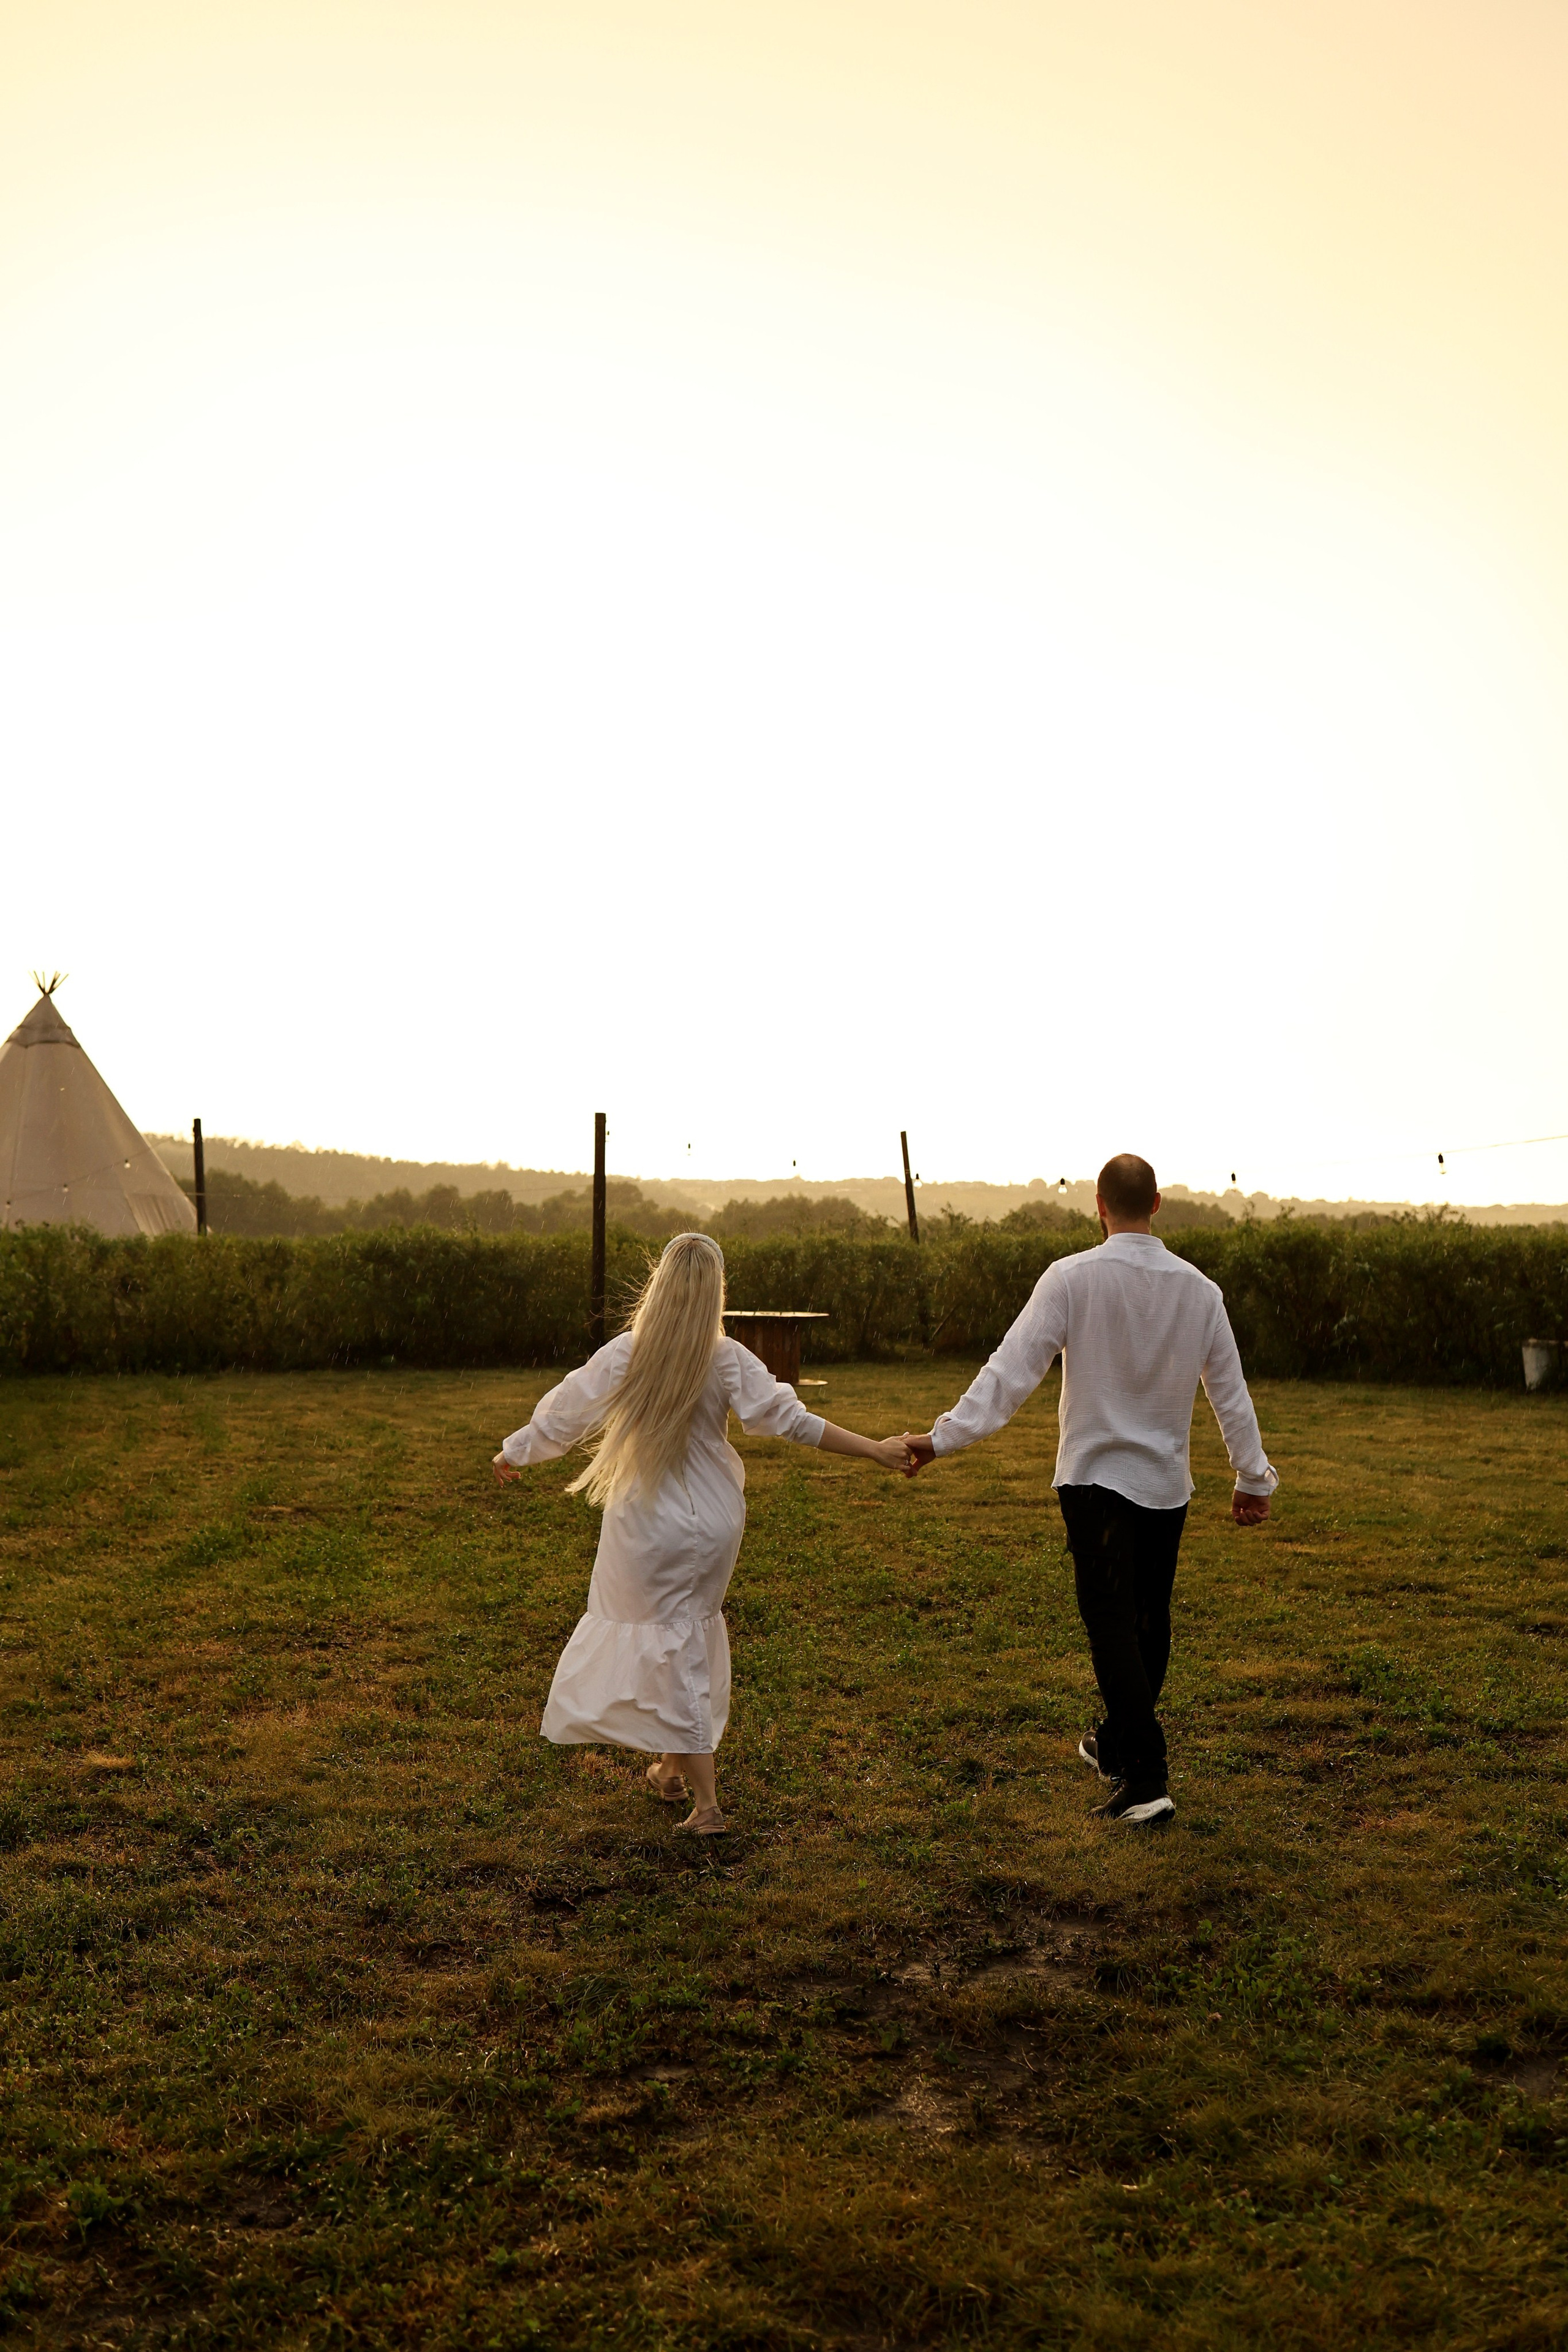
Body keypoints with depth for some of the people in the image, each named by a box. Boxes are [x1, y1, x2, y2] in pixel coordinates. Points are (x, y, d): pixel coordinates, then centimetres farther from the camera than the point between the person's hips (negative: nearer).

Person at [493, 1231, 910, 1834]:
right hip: (714, 1522, 3)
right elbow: (793, 1420, -12)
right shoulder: (729, 1361, -10)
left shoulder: (625, 1355, -13)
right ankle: (671, 1767, 36)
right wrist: (876, 1450, -6)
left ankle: (706, 1803, 3)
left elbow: (562, 1415, -2)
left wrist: (514, 1454, 16)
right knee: (689, 1632, 22)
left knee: (673, 1653, 4)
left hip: (648, 1525, -3)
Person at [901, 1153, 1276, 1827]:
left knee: (1112, 1625, -2)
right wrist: (1254, 1478, 19)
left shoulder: (1072, 1278, -12)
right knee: (1149, 1620, 17)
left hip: (1095, 1476, -4)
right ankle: (1116, 1745, 35)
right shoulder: (1198, 1288, 0)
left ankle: (1146, 1777, -8)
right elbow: (1230, 1392, 8)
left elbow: (1012, 1370, -18)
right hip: (1166, 1481, 5)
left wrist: (945, 1437, -15)